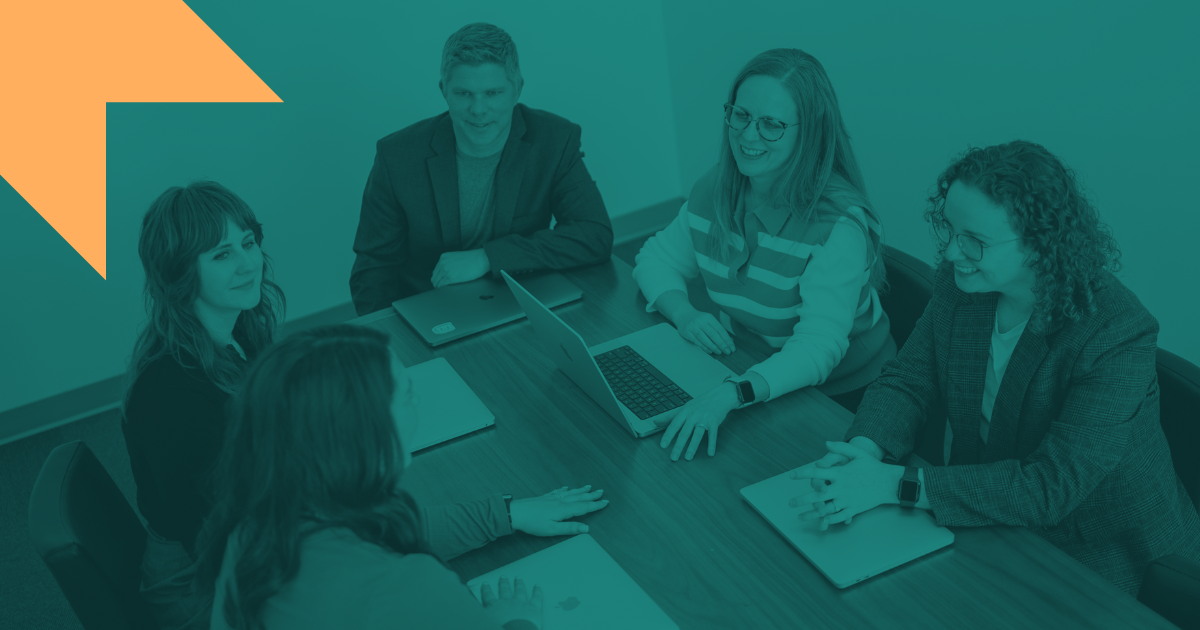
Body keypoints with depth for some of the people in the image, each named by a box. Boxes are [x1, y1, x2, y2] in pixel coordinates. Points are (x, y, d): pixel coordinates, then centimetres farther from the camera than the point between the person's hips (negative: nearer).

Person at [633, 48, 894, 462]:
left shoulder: (839, 224, -24)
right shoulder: (715, 190, -3)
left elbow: (818, 346, -32)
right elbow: (657, 258, 10)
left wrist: (729, 396, -49)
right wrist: (684, 313, -13)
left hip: (839, 398, -6)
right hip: (745, 371, 6)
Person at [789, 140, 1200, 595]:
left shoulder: (1119, 337, -28)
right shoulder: (958, 285, -7)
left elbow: (1052, 486, -30)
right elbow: (908, 381, 0)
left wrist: (895, 485, -34)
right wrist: (861, 453, -24)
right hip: (990, 523, 6)